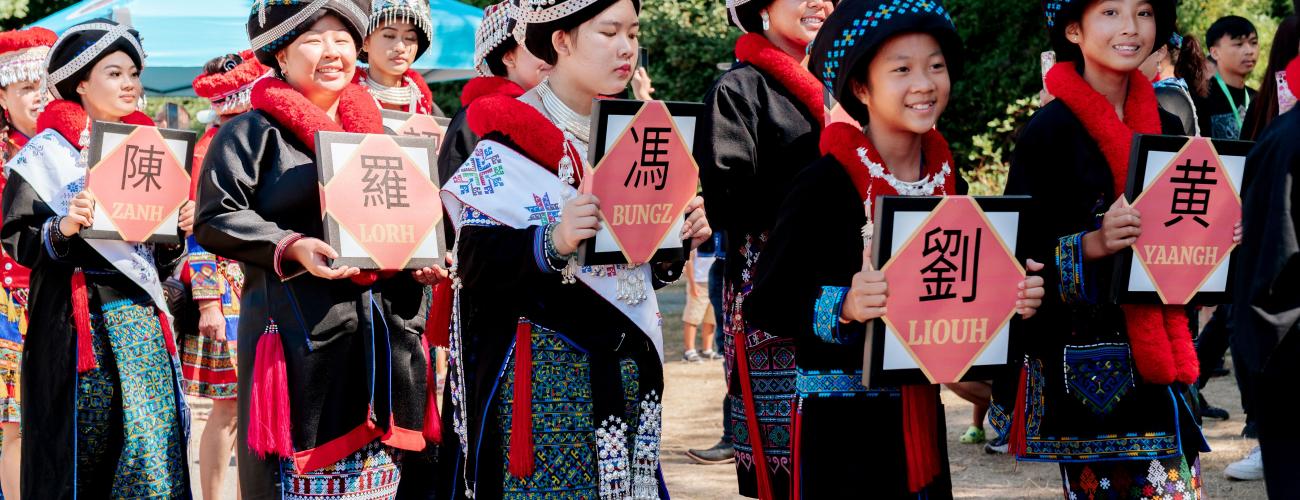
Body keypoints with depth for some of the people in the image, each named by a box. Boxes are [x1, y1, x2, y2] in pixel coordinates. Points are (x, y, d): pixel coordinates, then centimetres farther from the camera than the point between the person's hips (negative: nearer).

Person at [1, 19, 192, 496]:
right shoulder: (46, 152, -1)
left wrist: (177, 232, 0)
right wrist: (61, 230, -22)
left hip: (140, 316, 5)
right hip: (75, 317, -4)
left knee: (151, 446, -4)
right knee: (81, 446, -4)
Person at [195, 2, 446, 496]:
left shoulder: (375, 133, 19)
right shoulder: (254, 132, -1)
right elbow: (216, 218, -8)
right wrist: (292, 247, -21)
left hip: (386, 339, 6)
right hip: (301, 338, -6)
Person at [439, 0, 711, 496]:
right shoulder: (512, 138, -8)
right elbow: (474, 264, -15)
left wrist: (680, 237, 0)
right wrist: (553, 242, -30)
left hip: (631, 362, 6)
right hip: (549, 367, -6)